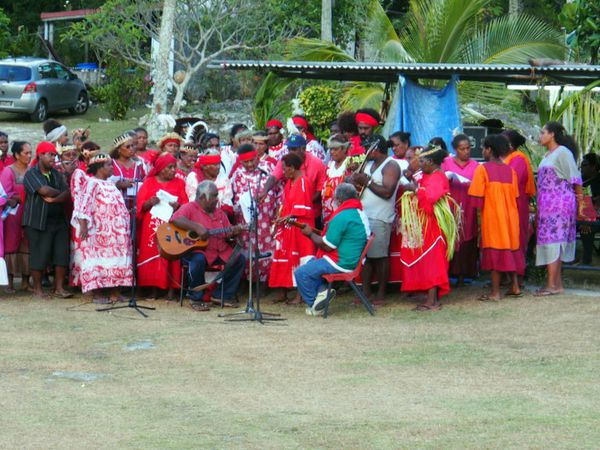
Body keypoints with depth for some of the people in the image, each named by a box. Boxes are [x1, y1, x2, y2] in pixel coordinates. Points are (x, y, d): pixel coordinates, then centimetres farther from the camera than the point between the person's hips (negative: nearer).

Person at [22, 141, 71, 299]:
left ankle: (59, 288, 7)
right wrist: (60, 193, -2)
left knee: (62, 255, 0)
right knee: (39, 256, -3)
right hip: (38, 221, -5)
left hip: (59, 220, 5)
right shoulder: (31, 174, -4)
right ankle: (37, 289, 8)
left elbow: (67, 194, 1)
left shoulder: (57, 174, 13)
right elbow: (44, 190, -19)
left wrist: (54, 199, -16)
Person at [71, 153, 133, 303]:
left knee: (115, 260, 8)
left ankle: (114, 293, 11)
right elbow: (84, 205, -18)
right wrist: (83, 226, -25)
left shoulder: (109, 184, 18)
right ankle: (96, 294, -4)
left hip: (114, 233, 9)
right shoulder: (93, 184, -10)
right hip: (100, 232, -9)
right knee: (99, 259, -6)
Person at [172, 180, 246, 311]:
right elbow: (175, 219, -22)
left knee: (239, 259, -9)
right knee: (199, 259, -38)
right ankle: (196, 299, -20)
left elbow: (228, 233, 17)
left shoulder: (219, 213, 17)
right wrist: (196, 227, -30)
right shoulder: (190, 208, -3)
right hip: (196, 250, -7)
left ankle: (221, 295, 2)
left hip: (219, 251, 7)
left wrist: (233, 232, -8)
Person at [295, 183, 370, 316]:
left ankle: (313, 305, 5)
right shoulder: (360, 214, 10)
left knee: (301, 273, -7)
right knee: (311, 263, 25)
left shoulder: (341, 217, -22)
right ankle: (321, 290, 7)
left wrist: (311, 234, -6)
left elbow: (327, 246, -19)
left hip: (341, 264, -10)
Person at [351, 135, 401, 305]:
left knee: (380, 256, -5)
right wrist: (357, 183, -1)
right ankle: (366, 292, 12)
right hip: (364, 216, 8)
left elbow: (387, 192, -19)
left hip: (380, 219, -8)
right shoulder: (369, 164, 18)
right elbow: (361, 185, 22)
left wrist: (367, 181, -16)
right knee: (364, 255, 7)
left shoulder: (391, 166, -8)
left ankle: (381, 294, 1)